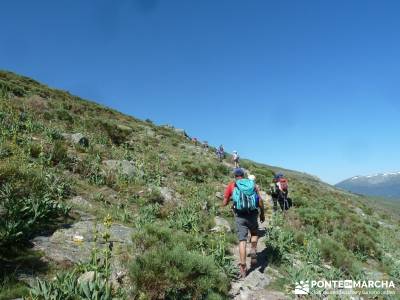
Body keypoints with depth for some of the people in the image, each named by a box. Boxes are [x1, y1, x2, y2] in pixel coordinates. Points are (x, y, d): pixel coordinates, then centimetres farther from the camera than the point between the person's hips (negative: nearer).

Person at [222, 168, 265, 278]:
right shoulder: (252, 184, 7)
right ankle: (253, 251, 7)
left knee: (242, 240, 6)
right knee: (254, 233, 28)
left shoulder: (231, 186, 3)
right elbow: (260, 201, 1)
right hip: (252, 214, 1)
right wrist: (262, 213, 14)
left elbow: (224, 203, 4)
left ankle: (243, 267, 4)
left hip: (240, 216, -1)